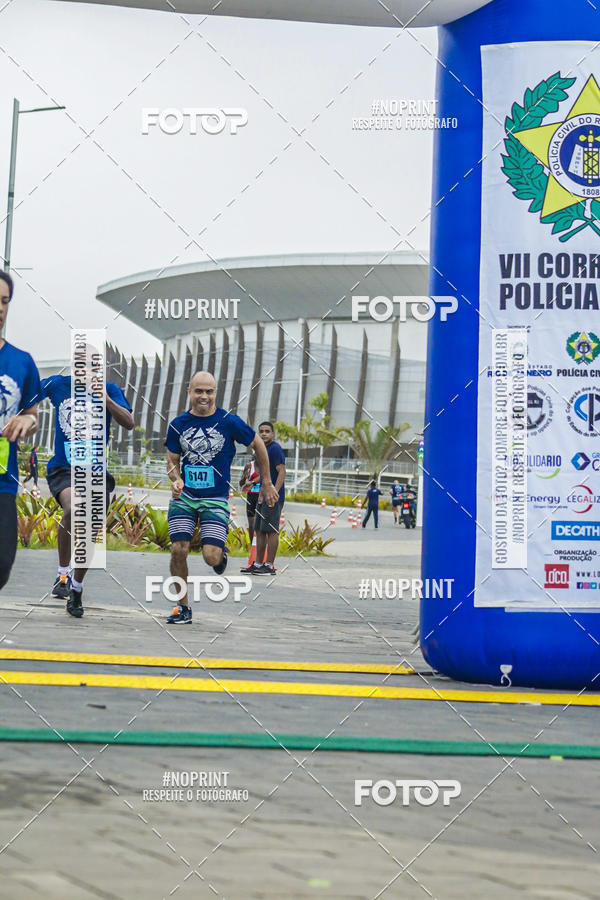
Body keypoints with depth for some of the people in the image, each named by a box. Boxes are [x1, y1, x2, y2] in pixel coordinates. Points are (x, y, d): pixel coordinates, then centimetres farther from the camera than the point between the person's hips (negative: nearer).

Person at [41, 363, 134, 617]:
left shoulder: (109, 390, 0)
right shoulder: (57, 384, 3)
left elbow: (129, 424, -13)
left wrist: (106, 399, -24)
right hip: (63, 468, -1)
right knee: (73, 507, -31)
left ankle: (77, 589, 23)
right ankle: (62, 574, -19)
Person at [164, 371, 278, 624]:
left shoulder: (229, 422, -6)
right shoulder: (178, 424, 1)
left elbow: (258, 445, 7)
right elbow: (172, 461, 11)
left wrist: (267, 484, 12)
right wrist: (176, 479, -12)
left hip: (216, 499, -2)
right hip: (184, 496, 2)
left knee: (211, 557, -14)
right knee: (178, 550, -9)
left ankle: (221, 553, 26)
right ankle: (182, 608, 8)